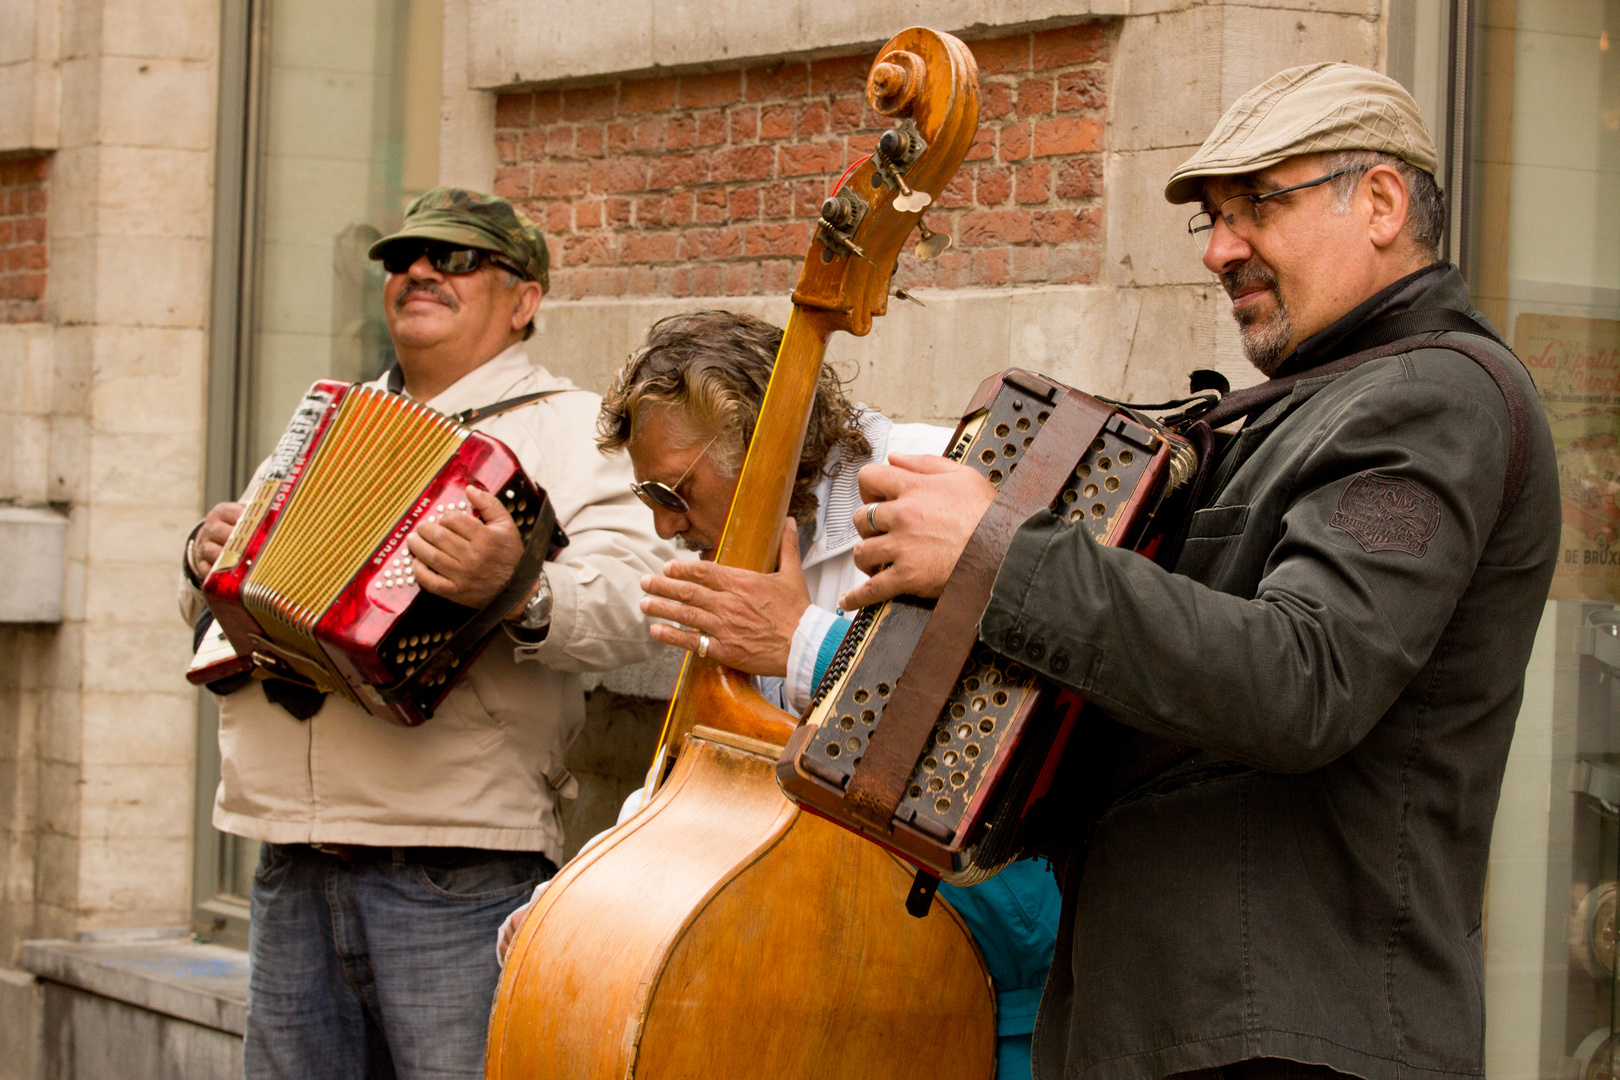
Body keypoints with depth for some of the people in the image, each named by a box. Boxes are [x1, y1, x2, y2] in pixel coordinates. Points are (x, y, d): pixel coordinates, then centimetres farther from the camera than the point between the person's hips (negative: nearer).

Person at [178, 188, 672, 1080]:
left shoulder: (567, 426, 1)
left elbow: (631, 605, -16)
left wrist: (520, 591, -34)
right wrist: (209, 562, 8)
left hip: (457, 869, -6)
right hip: (294, 863, 6)